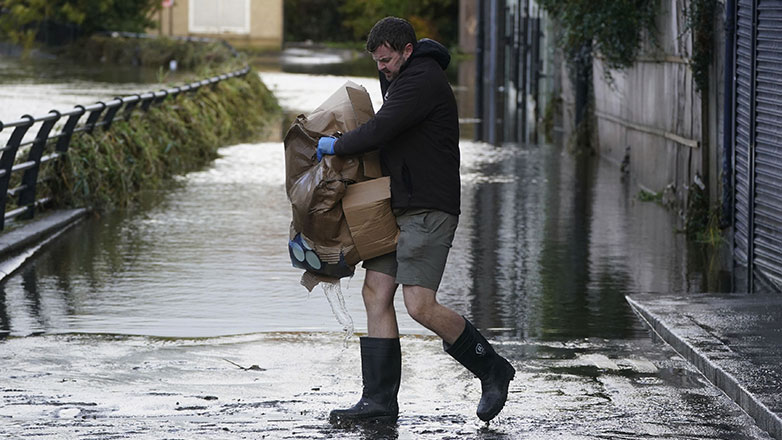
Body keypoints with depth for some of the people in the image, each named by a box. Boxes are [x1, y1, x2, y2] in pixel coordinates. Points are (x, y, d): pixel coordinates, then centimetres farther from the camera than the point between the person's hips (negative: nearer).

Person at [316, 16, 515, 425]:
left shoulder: (423, 80, -15)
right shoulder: (400, 78, 19)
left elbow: (380, 130, -21)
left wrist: (336, 145, -6)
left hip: (428, 209, -10)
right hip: (398, 207, 11)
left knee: (420, 305, -15)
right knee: (376, 293, 2)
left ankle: (492, 369, 3)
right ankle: (379, 401, 1)